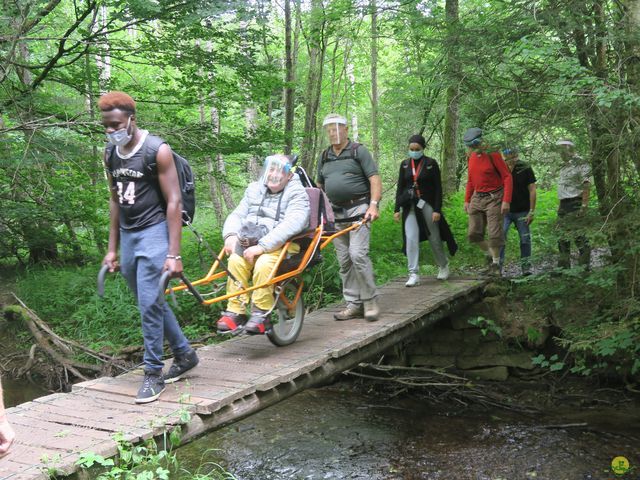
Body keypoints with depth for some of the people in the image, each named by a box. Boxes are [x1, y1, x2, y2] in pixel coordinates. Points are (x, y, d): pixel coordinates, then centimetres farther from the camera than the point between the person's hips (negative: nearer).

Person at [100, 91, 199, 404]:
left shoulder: (157, 151, -12)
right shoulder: (110, 154, 7)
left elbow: (174, 202, -13)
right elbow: (115, 201, 15)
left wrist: (174, 254, -18)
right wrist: (112, 248, 15)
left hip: (153, 232, -7)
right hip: (127, 235, 7)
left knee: (149, 304, -9)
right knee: (151, 302, 15)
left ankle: (153, 373, 5)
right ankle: (184, 354, 31)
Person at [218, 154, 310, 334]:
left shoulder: (297, 194, -3)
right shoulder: (254, 189, 17)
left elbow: (292, 223, -20)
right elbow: (236, 215, 14)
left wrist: (262, 246, -28)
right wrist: (231, 235, -10)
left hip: (282, 245, -4)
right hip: (251, 243, 5)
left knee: (263, 264, -34)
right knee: (235, 260, -26)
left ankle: (261, 315, -22)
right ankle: (235, 311, -20)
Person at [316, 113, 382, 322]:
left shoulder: (359, 151, 0)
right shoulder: (324, 157, 16)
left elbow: (375, 179, -7)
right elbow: (320, 186, 23)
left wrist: (374, 204, -19)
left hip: (358, 208, -6)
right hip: (336, 212, 6)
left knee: (358, 254, -17)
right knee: (344, 261, 5)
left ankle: (370, 301, -6)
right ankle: (354, 304, 11)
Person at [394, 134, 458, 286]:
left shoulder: (431, 164, -3)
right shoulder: (404, 164, 6)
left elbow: (438, 188, -5)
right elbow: (400, 187, 9)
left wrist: (437, 210, -12)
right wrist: (397, 209, 3)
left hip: (427, 205, -2)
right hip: (410, 206, 2)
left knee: (434, 238, 8)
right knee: (411, 239, -9)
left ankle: (443, 266, 32)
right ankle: (413, 274, -7)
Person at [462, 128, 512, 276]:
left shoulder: (493, 155, -12)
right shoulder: (472, 157, 7)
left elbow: (507, 177, -13)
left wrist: (506, 201, -19)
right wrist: (467, 200, 14)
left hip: (494, 198, -6)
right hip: (477, 197, 6)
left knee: (494, 233, -6)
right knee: (474, 233, 1)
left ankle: (495, 265, 10)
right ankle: (489, 255, 25)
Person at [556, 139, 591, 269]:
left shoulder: (580, 163, -8)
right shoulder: (563, 166, 18)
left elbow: (586, 185, -14)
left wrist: (584, 205, -21)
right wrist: (559, 206, 16)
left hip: (575, 204, -9)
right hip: (563, 205, 9)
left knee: (579, 236, -8)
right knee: (562, 239, 10)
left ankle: (585, 266, -2)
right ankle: (563, 266, 16)